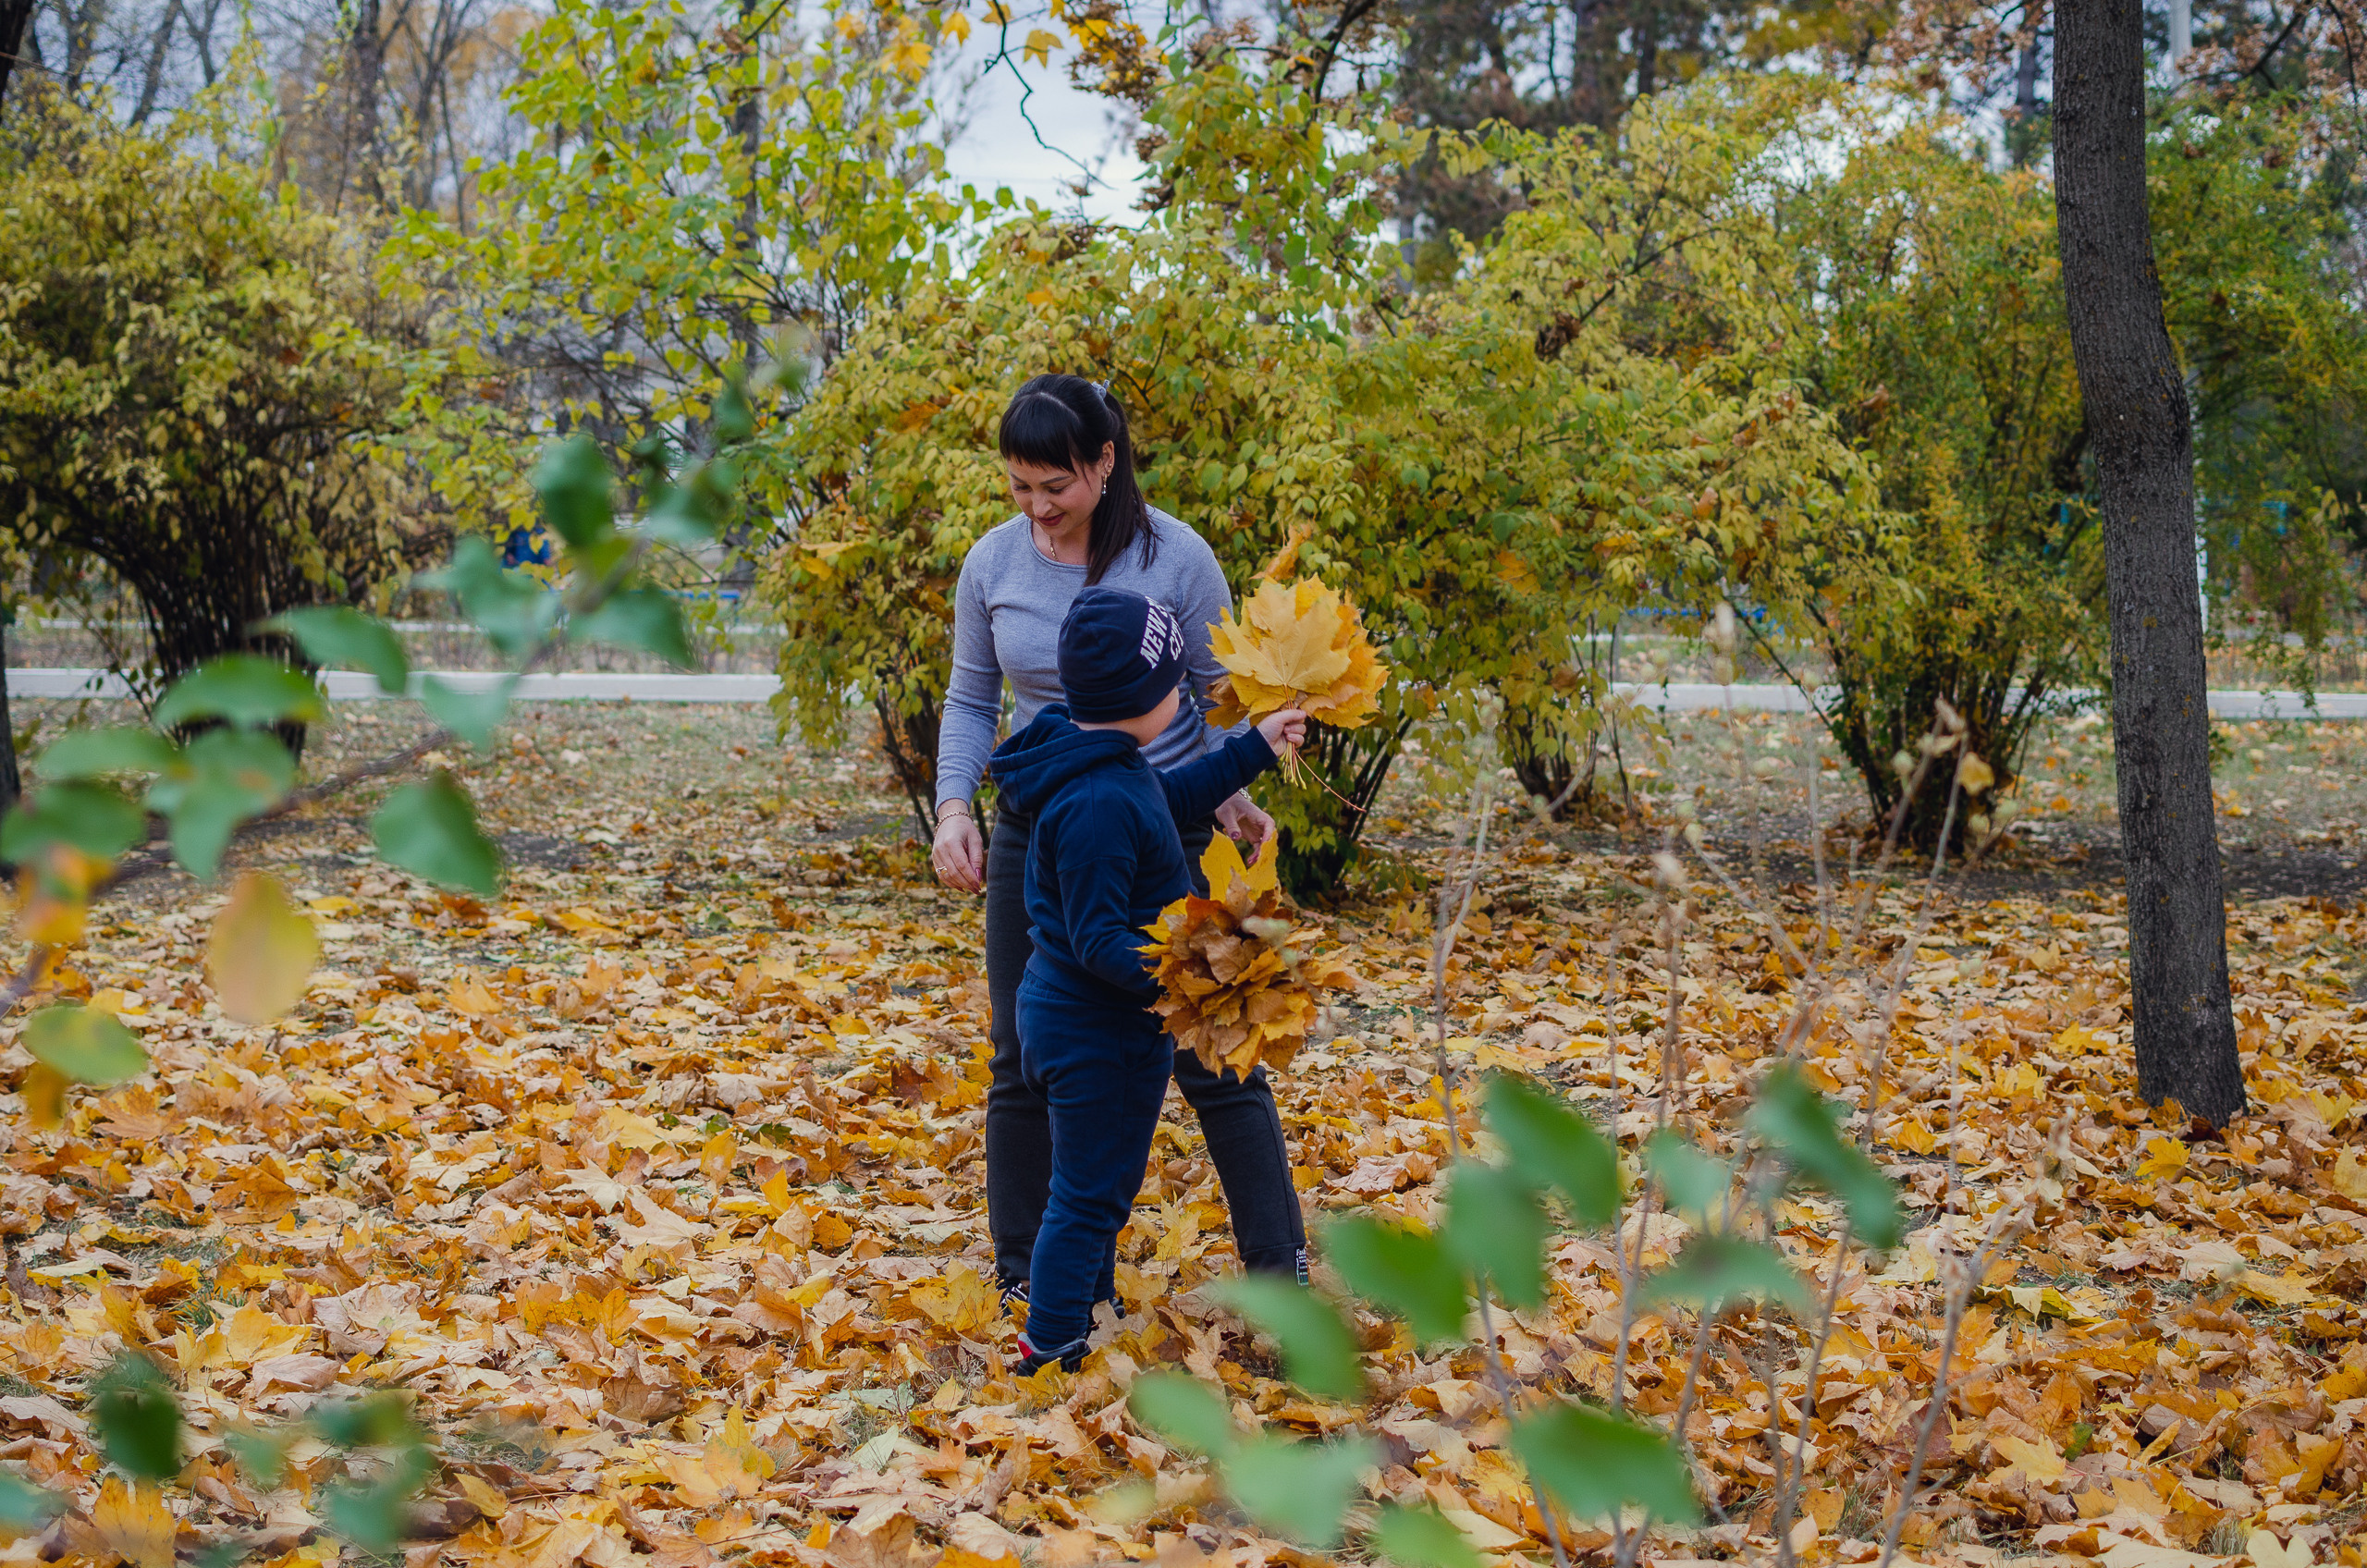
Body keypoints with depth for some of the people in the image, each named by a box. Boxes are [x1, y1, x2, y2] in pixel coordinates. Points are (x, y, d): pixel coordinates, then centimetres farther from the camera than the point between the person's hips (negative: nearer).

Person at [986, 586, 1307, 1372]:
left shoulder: (1106, 766, 3)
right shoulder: (1098, 805, -30)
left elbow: (1175, 795, 24)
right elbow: (1097, 939, -29)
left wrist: (1255, 747, 28)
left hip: (1067, 1010, 11)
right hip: (1100, 1032, -11)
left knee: (1095, 1186, 25)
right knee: (1090, 1192, 0)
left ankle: (1090, 1308, 40)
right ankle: (1048, 1352, 9)